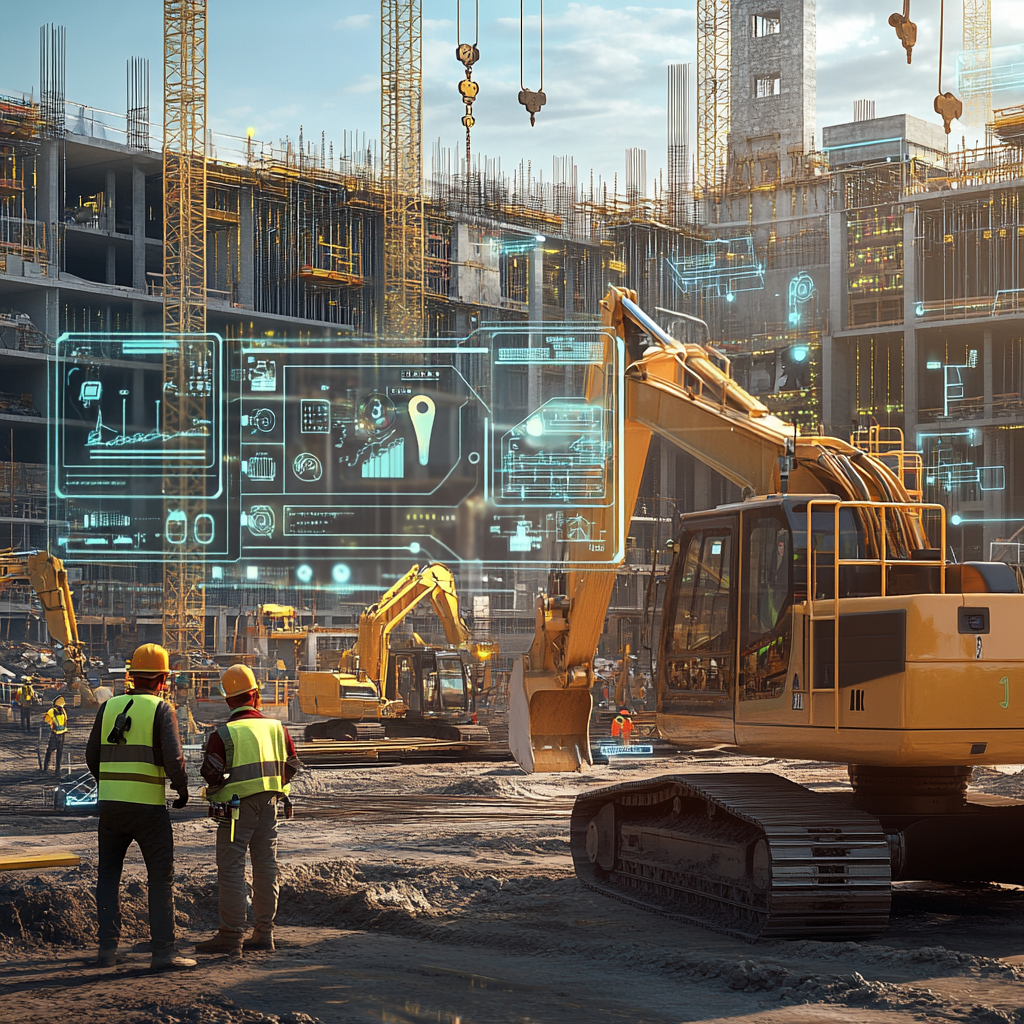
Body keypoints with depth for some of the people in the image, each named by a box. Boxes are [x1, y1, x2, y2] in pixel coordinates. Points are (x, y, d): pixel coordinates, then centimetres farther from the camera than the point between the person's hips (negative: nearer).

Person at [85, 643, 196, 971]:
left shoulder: (108, 707, 8)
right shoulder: (161, 710, -5)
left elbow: (92, 755, 11)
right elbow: (173, 756, -15)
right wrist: (182, 788, 1)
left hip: (110, 805, 4)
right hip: (148, 806, -4)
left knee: (108, 874, 14)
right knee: (161, 876, 2)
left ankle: (108, 947, 9)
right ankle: (163, 950, -2)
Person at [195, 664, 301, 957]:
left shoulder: (223, 734, -11)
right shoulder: (275, 727, 4)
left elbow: (212, 773, -14)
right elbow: (292, 765, 11)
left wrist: (215, 792, 8)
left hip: (237, 805, -5)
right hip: (269, 803, 5)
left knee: (231, 869, -3)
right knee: (266, 866, 10)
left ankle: (231, 935, -6)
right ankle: (264, 931, 13)